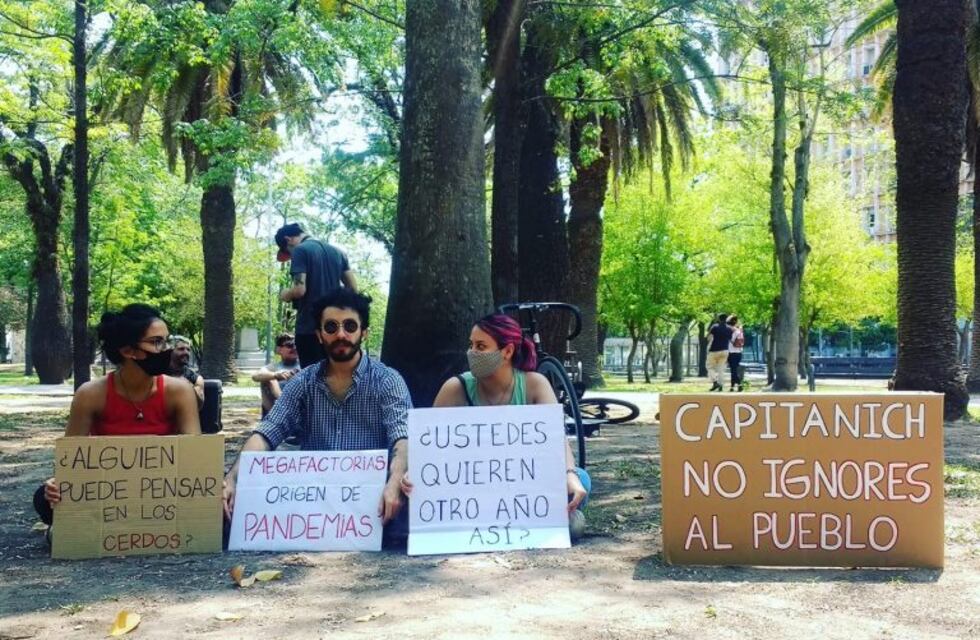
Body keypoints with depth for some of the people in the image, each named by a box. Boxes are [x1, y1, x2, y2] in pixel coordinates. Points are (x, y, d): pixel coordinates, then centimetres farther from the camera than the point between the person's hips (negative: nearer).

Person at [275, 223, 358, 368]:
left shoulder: (300, 251, -7)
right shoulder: (336, 251, 14)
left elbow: (300, 289, -17)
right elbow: (353, 288, 12)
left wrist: (285, 295, 3)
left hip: (310, 327, -7)